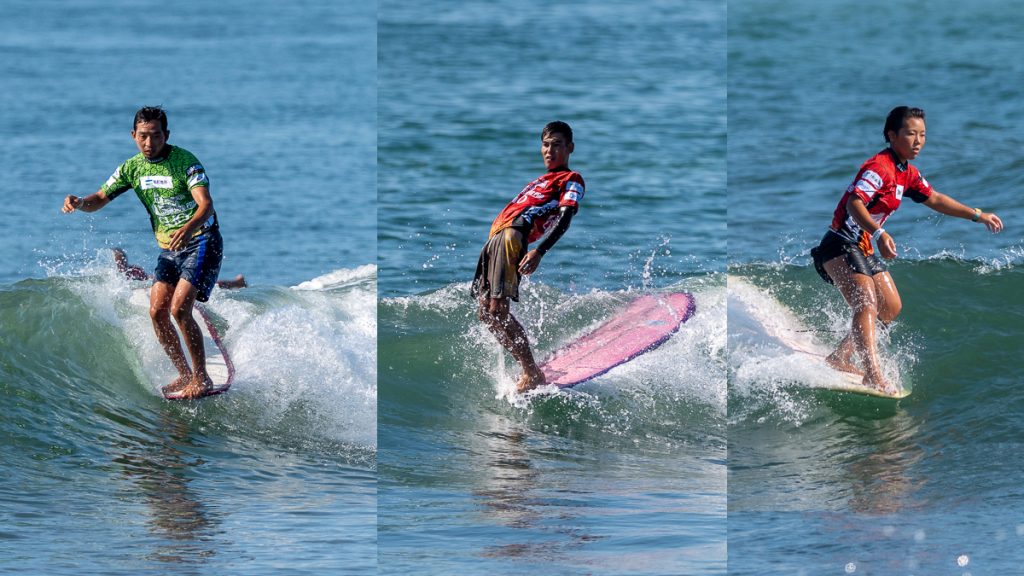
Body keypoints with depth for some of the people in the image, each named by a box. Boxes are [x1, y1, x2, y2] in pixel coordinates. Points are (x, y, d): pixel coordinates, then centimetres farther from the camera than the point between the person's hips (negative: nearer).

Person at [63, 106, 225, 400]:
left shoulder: (184, 161, -17)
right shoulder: (132, 168, 2)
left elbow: (205, 204, -28)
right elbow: (100, 199, 6)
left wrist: (189, 228, -49)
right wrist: (80, 203, -18)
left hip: (201, 242, -7)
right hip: (169, 248, 7)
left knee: (179, 309, -19)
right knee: (157, 312, -3)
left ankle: (202, 377, -7)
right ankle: (184, 375, 11)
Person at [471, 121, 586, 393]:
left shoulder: (571, 180, 5)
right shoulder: (540, 182, 33)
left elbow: (564, 219, -10)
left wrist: (539, 251, -26)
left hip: (513, 235, -9)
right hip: (495, 237, 9)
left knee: (497, 309, -21)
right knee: (487, 313, 2)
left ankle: (533, 374, -18)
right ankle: (529, 371, 4)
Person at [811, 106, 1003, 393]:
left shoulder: (906, 173, 13)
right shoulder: (878, 167, -19)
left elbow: (934, 199, 25)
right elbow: (854, 204, -31)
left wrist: (977, 215, 23)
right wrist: (879, 234, -46)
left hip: (863, 250, 10)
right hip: (841, 245, -10)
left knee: (891, 308, 12)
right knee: (866, 303, -26)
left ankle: (840, 358, 17)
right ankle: (873, 375, -39)